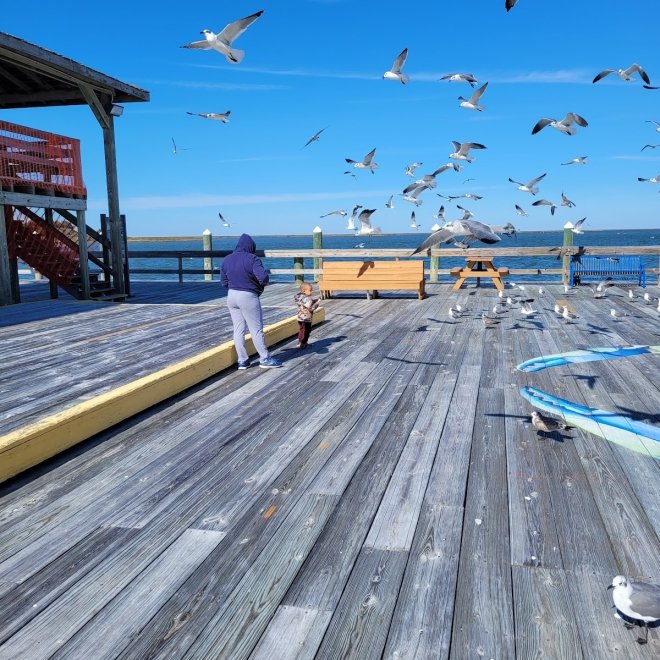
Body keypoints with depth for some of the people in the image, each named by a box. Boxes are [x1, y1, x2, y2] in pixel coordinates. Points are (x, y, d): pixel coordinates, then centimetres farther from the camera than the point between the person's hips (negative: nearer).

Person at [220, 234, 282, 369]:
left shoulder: (226, 260, 5)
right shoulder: (252, 259, -14)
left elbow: (224, 282, 10)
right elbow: (263, 277, -23)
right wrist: (263, 284, -2)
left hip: (232, 296, 6)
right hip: (248, 297, -6)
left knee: (238, 330, 11)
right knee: (257, 330, 3)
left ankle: (242, 360, 15)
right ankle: (265, 359, 10)